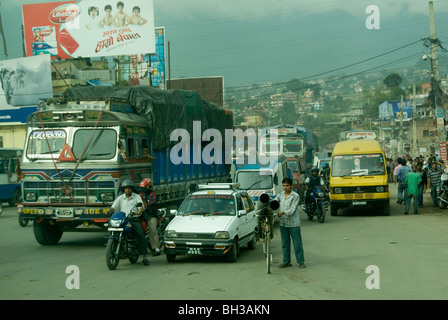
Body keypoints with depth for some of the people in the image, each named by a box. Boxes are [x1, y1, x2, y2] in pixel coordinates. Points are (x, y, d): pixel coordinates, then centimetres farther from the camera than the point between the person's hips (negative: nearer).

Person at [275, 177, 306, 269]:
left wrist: (283, 212, -25)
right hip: (283, 223, 5)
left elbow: (292, 210, -14)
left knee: (297, 243, -1)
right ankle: (286, 261, 20)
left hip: (293, 223, -5)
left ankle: (301, 262, 5)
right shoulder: (280, 195, 9)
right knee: (285, 243, 11)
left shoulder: (295, 196, -7)